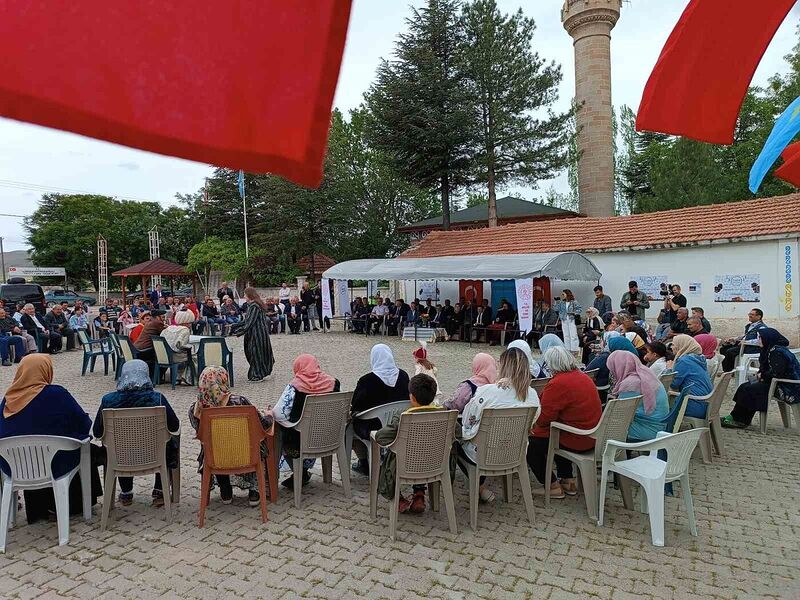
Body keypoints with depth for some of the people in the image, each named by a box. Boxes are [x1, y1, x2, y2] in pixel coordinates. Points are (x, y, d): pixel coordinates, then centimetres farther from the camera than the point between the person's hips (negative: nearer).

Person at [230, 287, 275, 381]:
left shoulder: (254, 306, -19)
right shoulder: (251, 305, 12)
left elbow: (249, 323, -21)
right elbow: (246, 321, 17)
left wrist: (238, 332, -16)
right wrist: (233, 326, 17)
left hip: (257, 334, -10)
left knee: (255, 352, 0)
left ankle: (257, 375, 11)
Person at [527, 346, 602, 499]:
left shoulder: (557, 384, -21)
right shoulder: (585, 378, 7)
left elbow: (543, 419, -17)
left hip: (576, 441, -9)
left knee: (530, 442, 4)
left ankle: (552, 486, 12)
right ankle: (568, 481, 31)